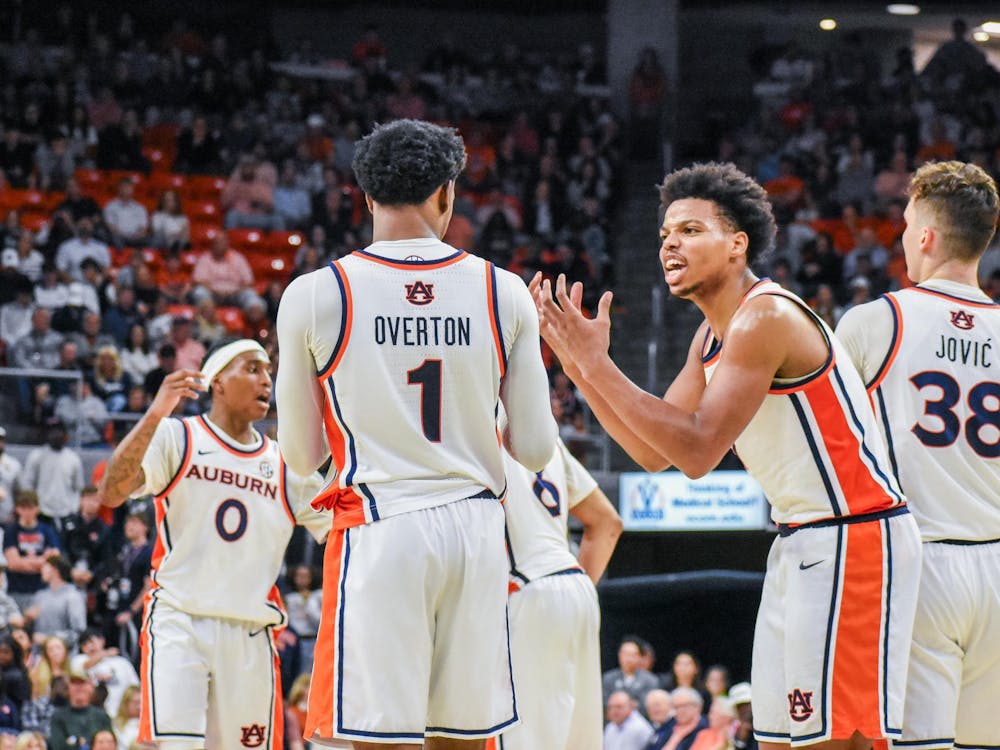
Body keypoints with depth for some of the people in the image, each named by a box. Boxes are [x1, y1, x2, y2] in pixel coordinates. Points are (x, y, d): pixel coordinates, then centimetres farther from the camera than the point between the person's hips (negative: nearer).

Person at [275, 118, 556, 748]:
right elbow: (536, 449, 5)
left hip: (378, 531, -3)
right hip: (475, 530, 3)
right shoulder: (505, 293, 3)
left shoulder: (314, 296, -3)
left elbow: (302, 453, 5)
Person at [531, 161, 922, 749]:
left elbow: (699, 452, -23)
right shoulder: (713, 336, 13)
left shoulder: (766, 317, -18)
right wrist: (574, 360, 8)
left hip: (854, 539, -10)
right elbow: (655, 451, 15)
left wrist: (597, 364, -20)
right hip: (801, 543, 10)